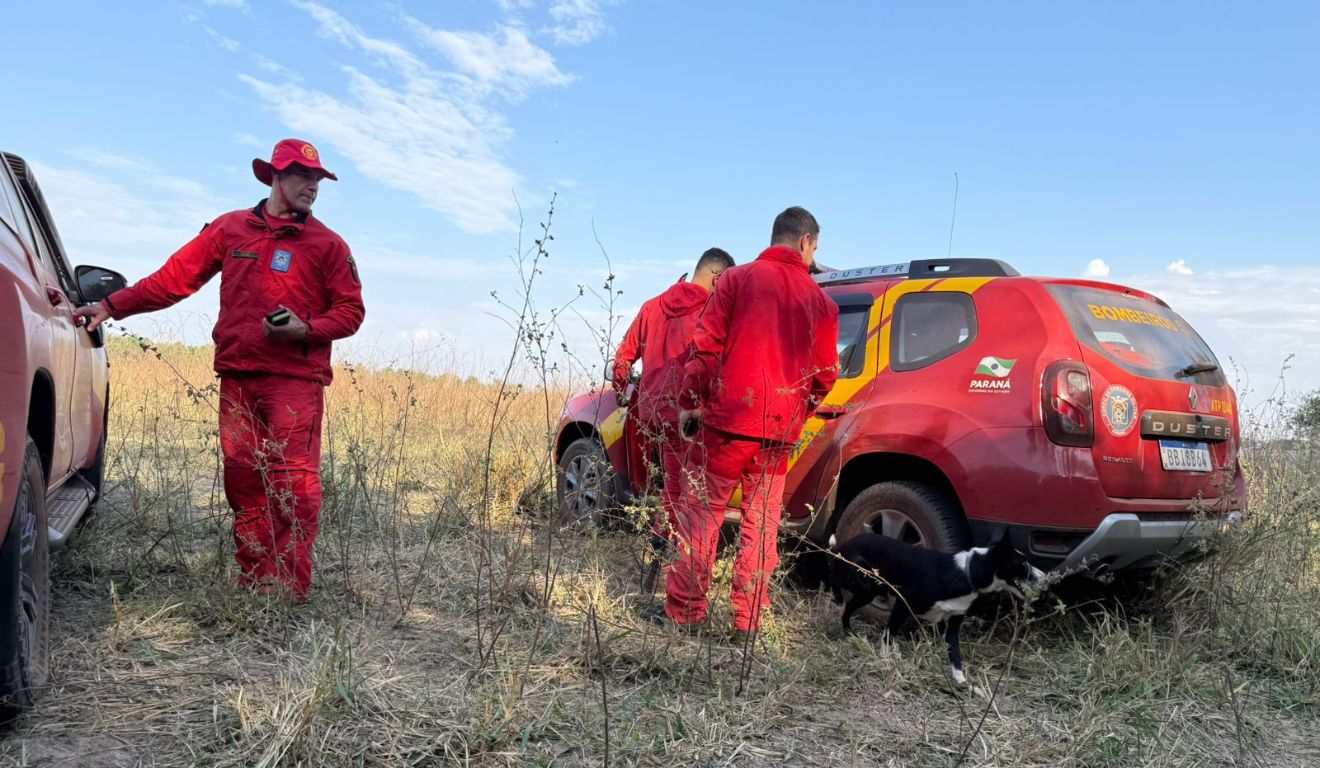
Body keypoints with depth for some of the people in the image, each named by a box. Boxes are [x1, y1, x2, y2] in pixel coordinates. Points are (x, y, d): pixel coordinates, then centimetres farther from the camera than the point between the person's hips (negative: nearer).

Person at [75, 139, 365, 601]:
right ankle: (252, 588, 12)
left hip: (296, 381, -3)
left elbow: (350, 311, 4)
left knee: (295, 486, -11)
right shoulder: (231, 229, 12)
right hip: (238, 378, 3)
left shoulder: (327, 244, 6)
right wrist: (111, 306, 7)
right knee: (243, 482, 4)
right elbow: (175, 277, 12)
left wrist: (305, 329, -12)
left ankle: (290, 594, -7)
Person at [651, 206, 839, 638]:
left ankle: (684, 609, 11)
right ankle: (747, 619, 15)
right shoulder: (819, 302, 8)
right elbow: (825, 375, 9)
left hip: (727, 422, -2)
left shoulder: (738, 279, 0)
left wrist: (690, 402, 3)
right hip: (780, 433, 3)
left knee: (702, 514, 7)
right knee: (761, 525, 10)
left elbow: (706, 346, -5)